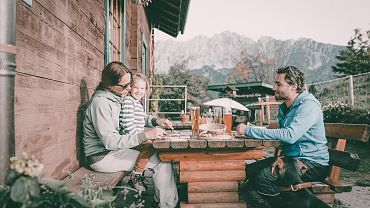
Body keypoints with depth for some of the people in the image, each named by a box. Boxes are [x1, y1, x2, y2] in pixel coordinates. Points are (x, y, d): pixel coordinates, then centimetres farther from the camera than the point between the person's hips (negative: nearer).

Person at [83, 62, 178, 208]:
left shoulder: (117, 97, 7)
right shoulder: (100, 102, -21)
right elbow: (110, 141, -26)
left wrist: (156, 121, 1)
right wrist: (145, 135, -29)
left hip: (114, 150, 9)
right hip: (102, 157, -9)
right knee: (161, 160, -15)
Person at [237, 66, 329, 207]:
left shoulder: (309, 105, -18)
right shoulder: (283, 108, 11)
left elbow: (290, 135, -32)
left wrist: (249, 130, -30)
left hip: (313, 163, -9)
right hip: (290, 157, 9)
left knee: (264, 177, -28)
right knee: (249, 170, -3)